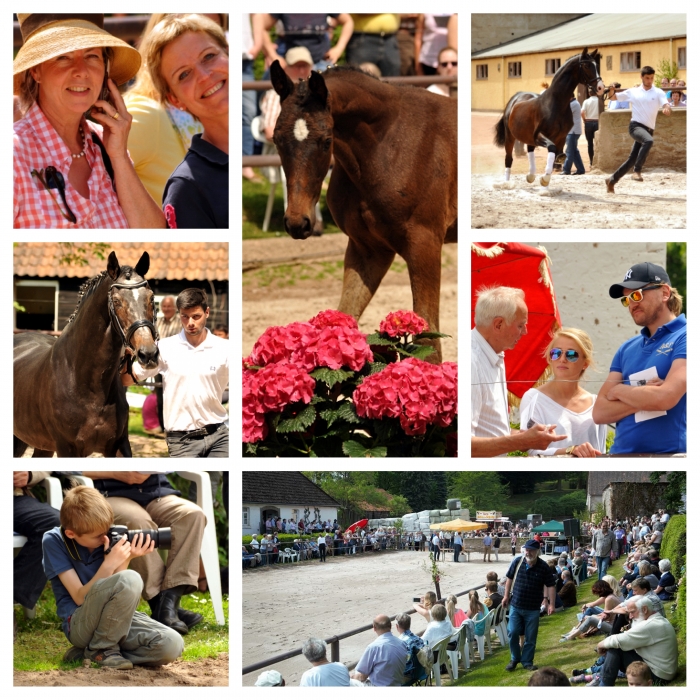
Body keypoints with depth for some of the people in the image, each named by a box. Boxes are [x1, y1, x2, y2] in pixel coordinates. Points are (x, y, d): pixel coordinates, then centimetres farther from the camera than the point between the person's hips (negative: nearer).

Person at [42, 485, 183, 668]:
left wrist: (125, 560, -15)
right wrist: (109, 564, -24)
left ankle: (85, 652, -5)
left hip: (115, 619, 6)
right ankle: (101, 650, -11)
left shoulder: (105, 537, 3)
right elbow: (80, 598, -13)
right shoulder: (53, 541, -9)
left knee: (172, 644, -22)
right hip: (79, 623, -6)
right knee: (130, 580, -33)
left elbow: (120, 593, 1)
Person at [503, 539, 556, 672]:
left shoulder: (543, 567, -9)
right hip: (516, 606, 1)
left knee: (530, 637, 5)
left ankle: (527, 662, 19)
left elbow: (550, 586, -5)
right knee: (512, 633, -1)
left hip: (533, 609, -1)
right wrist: (506, 595, 5)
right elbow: (509, 578, 7)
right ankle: (514, 659, 19)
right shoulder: (517, 562, -5)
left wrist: (551, 604, -11)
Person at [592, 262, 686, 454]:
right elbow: (600, 413, 9)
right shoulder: (627, 349, 15)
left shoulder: (684, 338, -2)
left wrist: (619, 391, 1)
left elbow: (666, 398, -14)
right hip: (622, 454, 3)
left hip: (670, 455, -3)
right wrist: (646, 397, -6)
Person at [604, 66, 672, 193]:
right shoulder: (633, 92, 8)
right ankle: (637, 171, -34)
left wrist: (666, 108, -36)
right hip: (636, 126, -2)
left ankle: (612, 180, 20)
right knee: (649, 141, -35)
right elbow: (614, 97, 15)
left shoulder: (658, 93, 5)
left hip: (649, 129, 3)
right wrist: (612, 91, -8)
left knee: (632, 159, 5)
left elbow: (665, 104, -11)